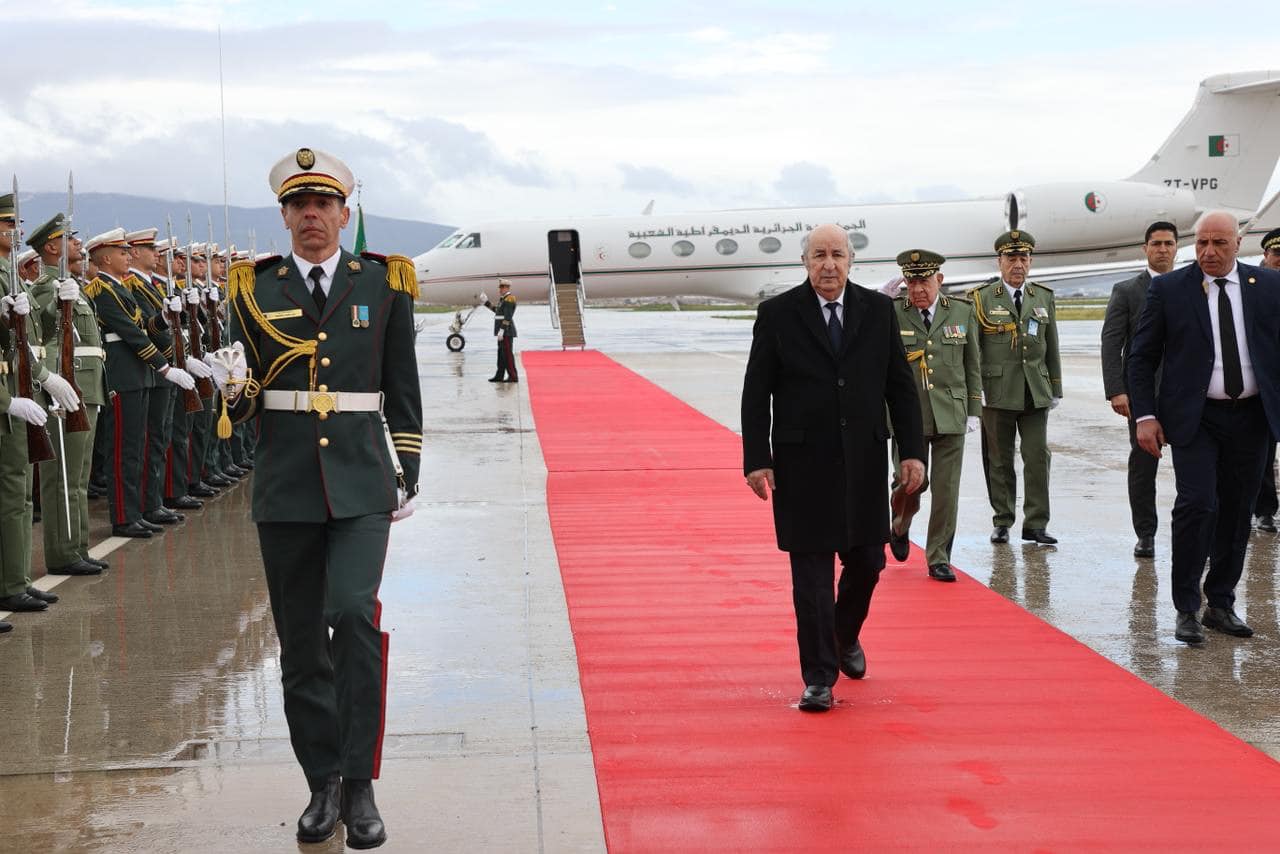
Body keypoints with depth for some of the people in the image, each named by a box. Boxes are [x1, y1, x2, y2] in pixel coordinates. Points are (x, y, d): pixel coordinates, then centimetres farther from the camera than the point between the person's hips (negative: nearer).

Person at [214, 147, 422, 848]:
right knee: (301, 645, 7)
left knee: (354, 613, -20)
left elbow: (403, 390, 10)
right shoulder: (256, 289, 6)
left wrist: (407, 476, 7)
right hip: (285, 487, 2)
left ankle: (360, 786, -11)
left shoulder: (383, 283, 5)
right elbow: (244, 405, 7)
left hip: (361, 484, -2)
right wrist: (234, 385, -16)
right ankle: (324, 784, 21)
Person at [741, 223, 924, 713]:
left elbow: (900, 385, 7)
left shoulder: (878, 310, 5)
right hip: (803, 465, -3)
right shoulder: (777, 314, -2)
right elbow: (756, 392, -2)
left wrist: (912, 451, 0)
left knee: (866, 561, 10)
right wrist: (757, 459, -8)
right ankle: (819, 678, 4)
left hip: (864, 461, 3)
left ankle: (845, 638, 39)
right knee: (812, 572, -1)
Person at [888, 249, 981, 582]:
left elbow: (972, 366, 10)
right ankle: (900, 528, 32)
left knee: (946, 489, 0)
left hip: (950, 415, 1)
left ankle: (938, 558, 11)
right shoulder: (892, 312, 0)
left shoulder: (962, 312, 5)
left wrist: (974, 411, 8)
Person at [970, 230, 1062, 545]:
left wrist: (1056, 389, 12)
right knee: (999, 460, 4)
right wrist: (974, 390, -7)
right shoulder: (981, 299, 1)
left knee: (1038, 457, -2)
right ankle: (1002, 523, 14)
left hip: (1035, 393, 3)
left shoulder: (1044, 298, 11)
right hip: (997, 393, -3)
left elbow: (1051, 348, 15)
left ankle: (1035, 524, 4)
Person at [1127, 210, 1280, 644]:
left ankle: (1221, 605, 22)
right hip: (1194, 418, -3)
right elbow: (1141, 357, 1)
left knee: (1237, 512, 9)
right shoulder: (1168, 289, -1)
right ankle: (1186, 609, -5)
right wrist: (1144, 415, -8)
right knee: (1197, 505, -14)